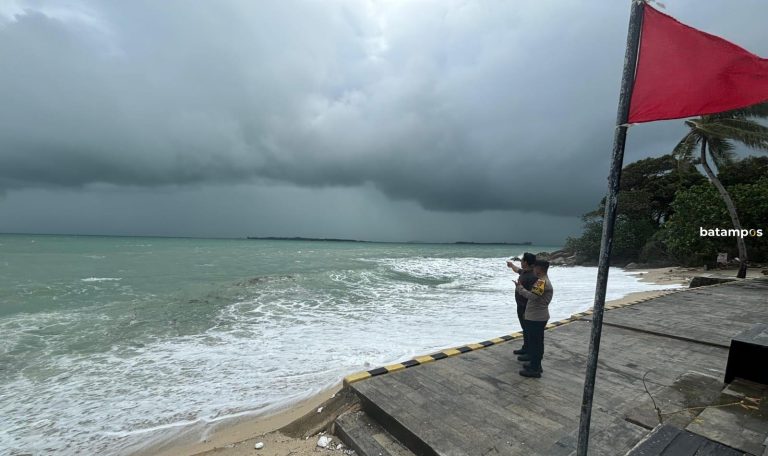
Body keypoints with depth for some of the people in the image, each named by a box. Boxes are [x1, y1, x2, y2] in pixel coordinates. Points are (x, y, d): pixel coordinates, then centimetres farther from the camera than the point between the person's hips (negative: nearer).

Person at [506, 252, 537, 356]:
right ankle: (525, 349, 34)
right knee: (525, 329, 20)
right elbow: (518, 270, 31)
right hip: (521, 306, 10)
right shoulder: (524, 271, 5)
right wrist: (511, 264, 49)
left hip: (526, 308, -10)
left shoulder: (533, 276, -25)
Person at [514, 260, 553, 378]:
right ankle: (535, 364, 29)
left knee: (534, 342, -2)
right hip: (538, 317, 11)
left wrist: (520, 288, -17)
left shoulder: (542, 281, -21)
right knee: (537, 342, 18)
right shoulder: (544, 280, 14)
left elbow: (532, 296, -29)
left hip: (536, 318, -10)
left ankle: (535, 369, 6)